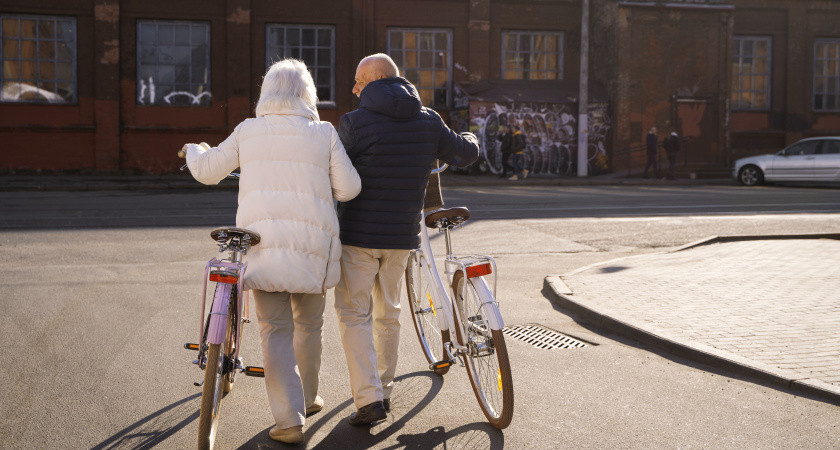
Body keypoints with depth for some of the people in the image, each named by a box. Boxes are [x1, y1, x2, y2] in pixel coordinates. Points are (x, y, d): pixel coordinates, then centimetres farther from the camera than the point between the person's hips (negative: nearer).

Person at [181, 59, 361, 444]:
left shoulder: (247, 132, 6)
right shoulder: (324, 133, 2)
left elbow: (206, 170, 13)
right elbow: (349, 188, 0)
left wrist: (193, 150, 35)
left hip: (263, 240, 0)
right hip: (312, 243, 0)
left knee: (276, 331, 1)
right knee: (309, 324, 19)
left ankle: (289, 420, -5)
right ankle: (307, 397, 36)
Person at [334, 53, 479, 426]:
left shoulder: (354, 123, -12)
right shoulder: (428, 122, 2)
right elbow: (466, 154, 15)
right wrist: (469, 140, 38)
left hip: (359, 234, -5)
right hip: (403, 235, 5)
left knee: (353, 314, 2)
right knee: (387, 313, 19)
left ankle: (368, 398, -9)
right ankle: (384, 388, 29)